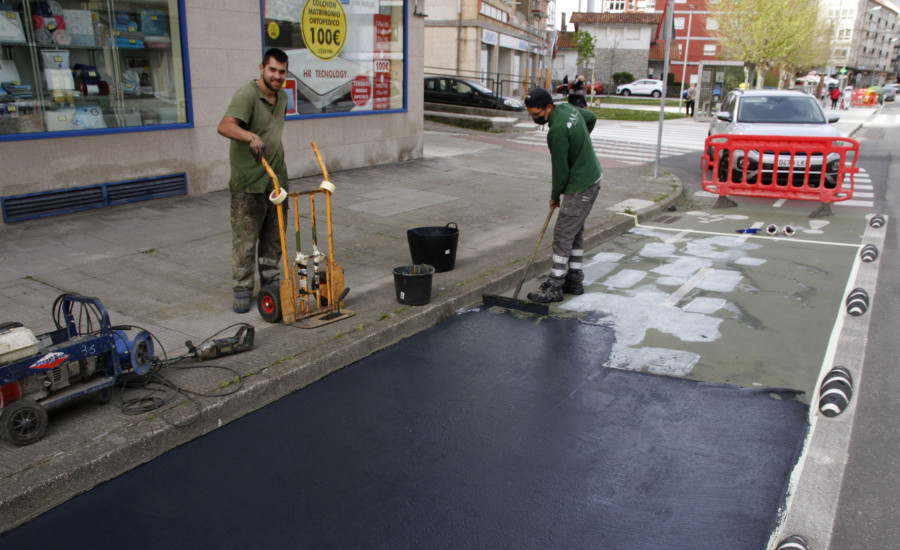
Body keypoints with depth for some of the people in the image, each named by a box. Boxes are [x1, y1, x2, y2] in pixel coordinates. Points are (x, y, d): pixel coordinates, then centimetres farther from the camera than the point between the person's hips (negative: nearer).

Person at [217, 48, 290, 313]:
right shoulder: (247, 95, -15)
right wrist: (251, 137, -47)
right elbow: (225, 126, -31)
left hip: (276, 179, 7)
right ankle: (242, 290, 8)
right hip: (248, 181, -7)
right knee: (245, 238, -2)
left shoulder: (282, 97, 11)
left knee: (274, 236, 14)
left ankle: (271, 282, 28)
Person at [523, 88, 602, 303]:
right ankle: (575, 281, 24)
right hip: (592, 176, 10)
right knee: (576, 231, 16)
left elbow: (560, 170, -18)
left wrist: (554, 196, -2)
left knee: (563, 234, -6)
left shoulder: (557, 131, -25)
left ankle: (554, 287, -1)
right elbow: (591, 118, 24)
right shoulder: (567, 107, 4)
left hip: (580, 186, -10)